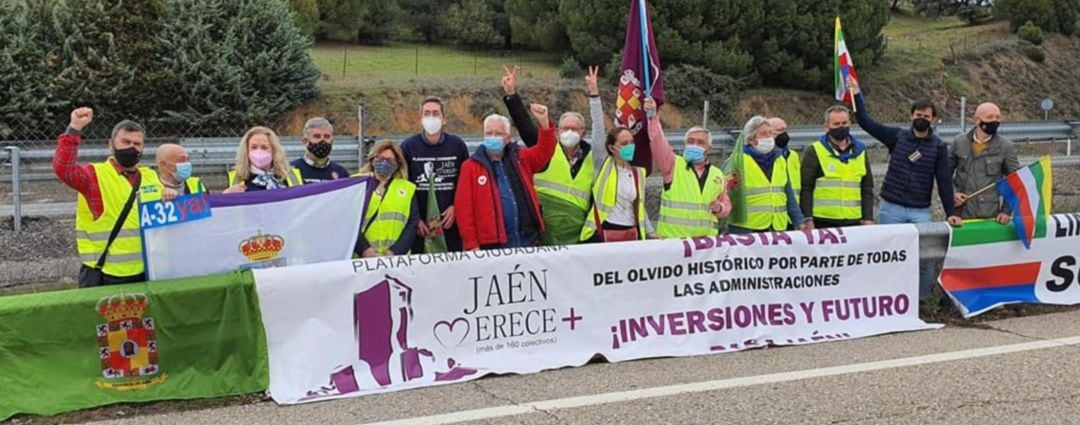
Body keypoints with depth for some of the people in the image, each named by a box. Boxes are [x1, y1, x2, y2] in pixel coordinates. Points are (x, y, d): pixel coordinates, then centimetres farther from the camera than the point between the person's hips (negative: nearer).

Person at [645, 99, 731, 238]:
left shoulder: (718, 175, 15)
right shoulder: (673, 165, 4)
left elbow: (726, 204, 24)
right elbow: (658, 144, -11)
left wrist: (720, 208, 1)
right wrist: (653, 118, -24)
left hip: (706, 241, 3)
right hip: (671, 238, -3)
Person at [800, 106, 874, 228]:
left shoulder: (860, 152, 14)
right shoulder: (814, 152, 0)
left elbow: (867, 189, 17)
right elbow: (805, 189, -3)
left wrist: (868, 218, 9)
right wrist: (808, 220, -10)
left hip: (854, 222, 4)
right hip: (823, 222, -4)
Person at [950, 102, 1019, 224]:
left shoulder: (1006, 146, 0)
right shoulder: (959, 143, 3)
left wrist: (1006, 210, -1)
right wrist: (951, 194, -2)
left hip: (990, 217, -1)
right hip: (961, 215, 1)